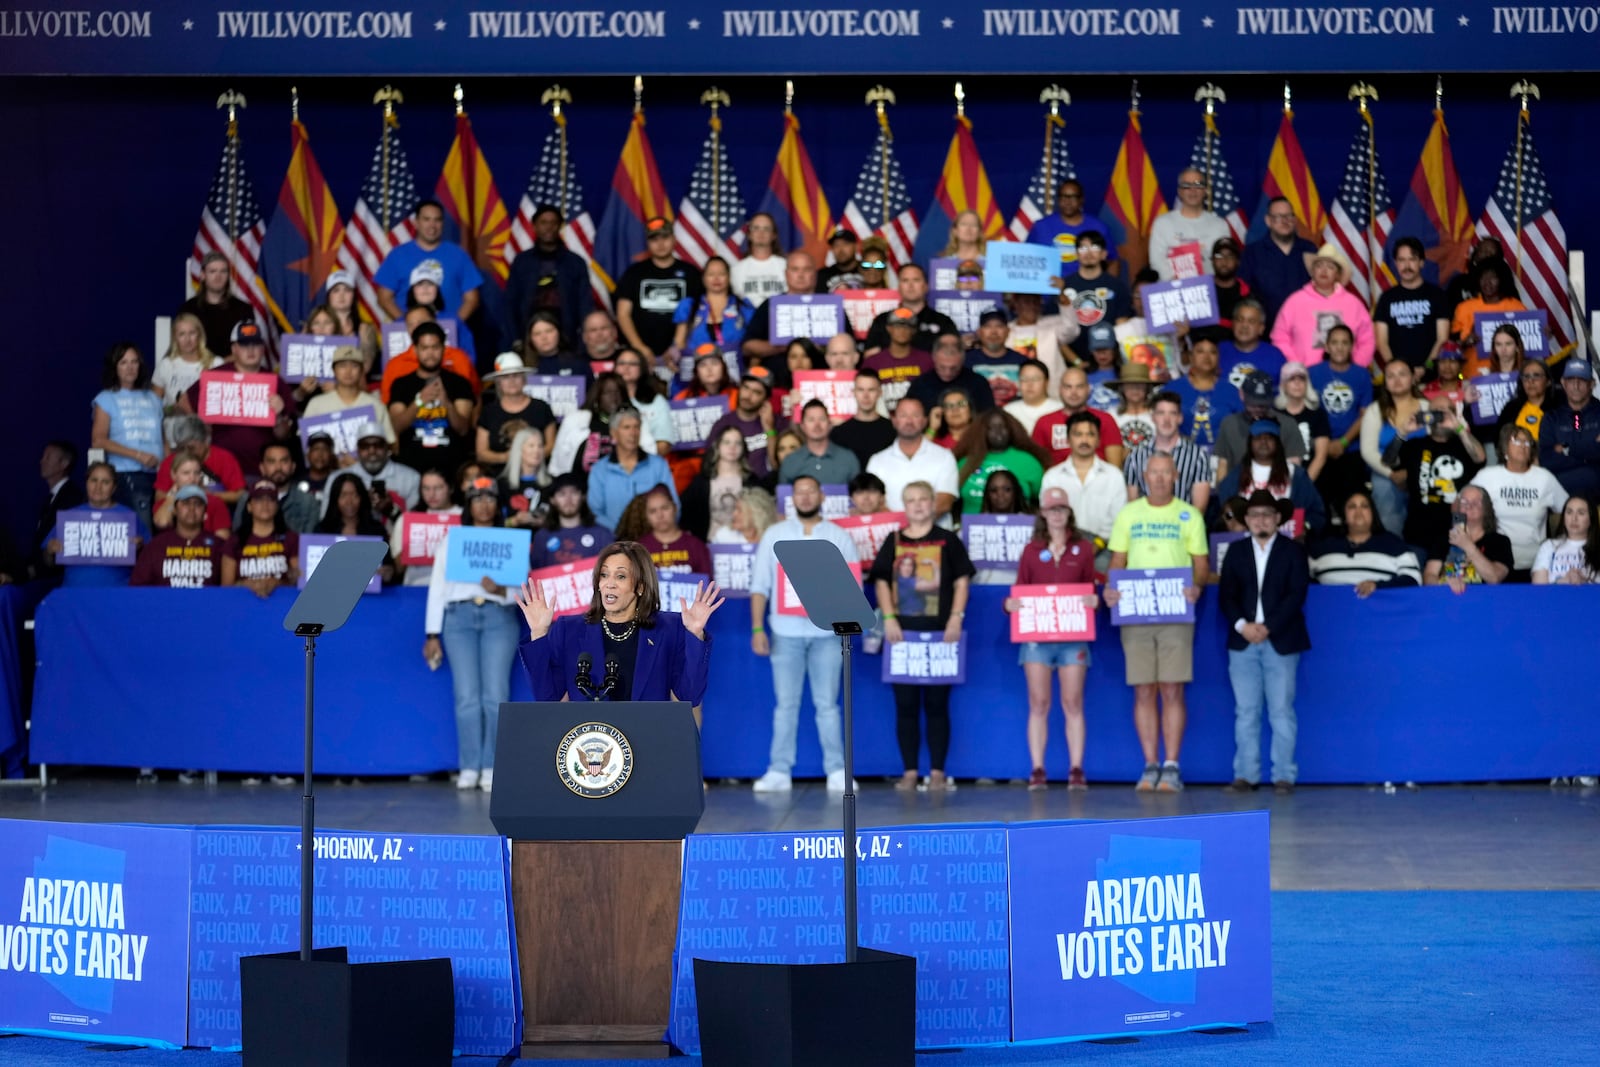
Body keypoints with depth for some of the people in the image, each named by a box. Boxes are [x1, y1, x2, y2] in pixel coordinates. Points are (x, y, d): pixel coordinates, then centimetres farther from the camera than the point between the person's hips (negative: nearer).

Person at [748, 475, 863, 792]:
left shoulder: (840, 537, 9)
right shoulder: (774, 534, 10)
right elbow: (760, 585, 6)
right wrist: (757, 628, -1)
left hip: (826, 632, 0)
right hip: (786, 632, 0)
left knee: (827, 704, 1)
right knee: (786, 704, 1)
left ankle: (837, 771, 3)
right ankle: (779, 771, 3)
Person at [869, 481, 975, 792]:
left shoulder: (947, 541, 5)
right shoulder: (894, 542, 9)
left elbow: (962, 580, 3)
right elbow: (882, 581, 8)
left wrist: (956, 618, -9)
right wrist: (889, 618, -4)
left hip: (938, 631, -2)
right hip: (903, 632, 2)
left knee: (936, 703, 1)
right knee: (905, 704, 3)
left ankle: (937, 771, 5)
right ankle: (910, 771, 8)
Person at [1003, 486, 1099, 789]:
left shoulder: (1083, 549, 9)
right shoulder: (1031, 550, 10)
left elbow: (1090, 589, 9)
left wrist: (1094, 601, -13)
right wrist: (1010, 604, -12)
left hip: (1073, 636, 0)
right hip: (1036, 636, 0)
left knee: (1073, 703, -1)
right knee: (1038, 704, -1)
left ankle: (1076, 770, 1)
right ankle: (1037, 770, 1)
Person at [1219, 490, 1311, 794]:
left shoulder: (1293, 551, 6)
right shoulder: (1236, 551, 13)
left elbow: (1297, 595, -4)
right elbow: (1226, 596, 6)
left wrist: (1268, 627, -13)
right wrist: (1241, 625, -11)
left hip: (1281, 641, -2)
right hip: (1243, 641, 2)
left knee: (1281, 710, -3)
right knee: (1246, 711, 2)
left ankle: (1283, 775, 0)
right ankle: (1246, 774, 4)